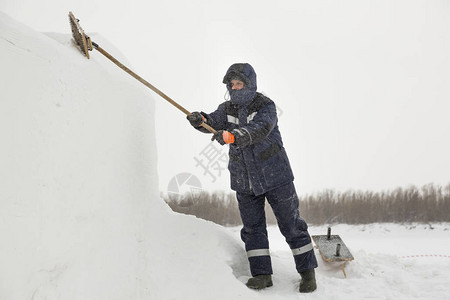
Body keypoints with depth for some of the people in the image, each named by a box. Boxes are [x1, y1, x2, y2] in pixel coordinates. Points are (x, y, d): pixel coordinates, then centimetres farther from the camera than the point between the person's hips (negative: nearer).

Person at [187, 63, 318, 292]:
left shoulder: (265, 106, -13)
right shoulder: (228, 109, 5)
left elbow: (259, 130, -31)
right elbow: (214, 122, -12)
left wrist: (231, 135, -48)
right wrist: (200, 120, -36)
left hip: (274, 176, -5)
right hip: (244, 181, 5)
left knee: (291, 225, 2)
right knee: (252, 228, 6)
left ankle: (307, 272, 13)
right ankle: (262, 274, 15)